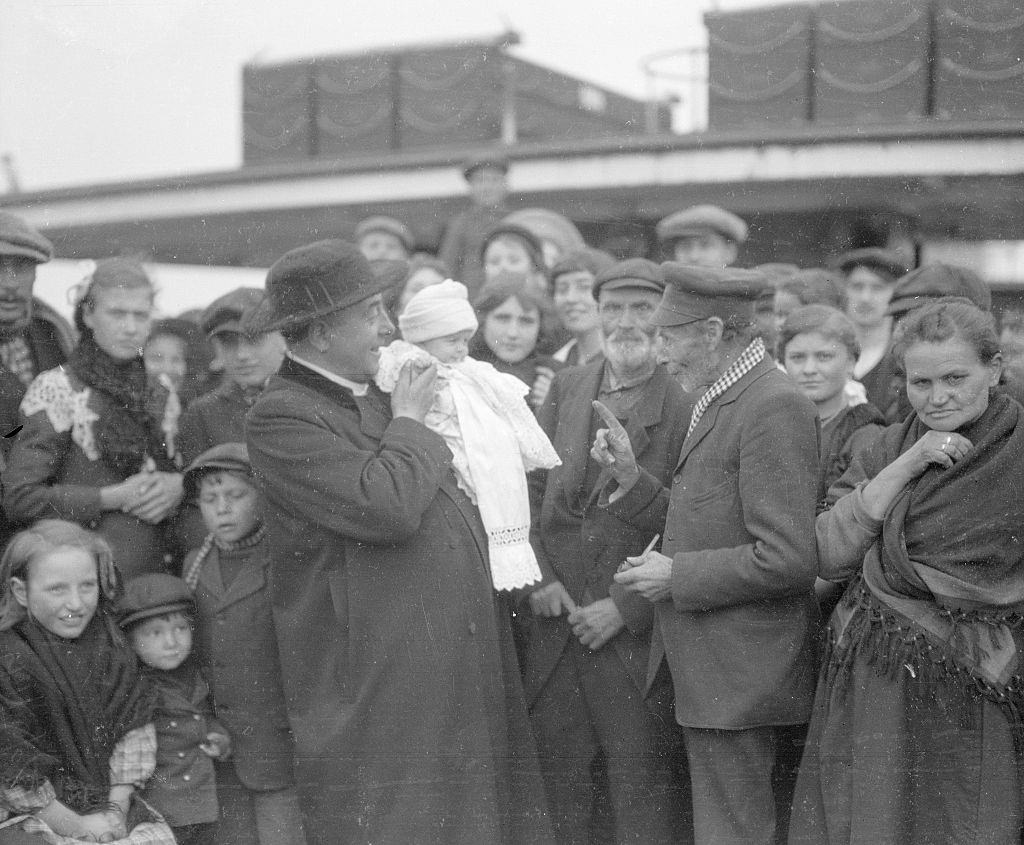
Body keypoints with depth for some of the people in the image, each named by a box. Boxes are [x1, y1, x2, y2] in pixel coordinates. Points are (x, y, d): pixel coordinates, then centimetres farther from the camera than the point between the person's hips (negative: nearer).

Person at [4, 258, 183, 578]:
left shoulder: (159, 400, 14)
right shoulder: (55, 389, -2)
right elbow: (19, 498, -8)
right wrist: (114, 498, -12)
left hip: (155, 573, 4)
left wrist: (178, 487, -2)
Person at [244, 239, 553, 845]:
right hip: (376, 695, -8)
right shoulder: (282, 416, -11)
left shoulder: (383, 394, 15)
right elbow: (385, 510, -24)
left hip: (464, 676, 8)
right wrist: (408, 422, -8)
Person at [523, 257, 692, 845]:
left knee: (642, 797, 4)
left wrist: (625, 608, -14)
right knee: (559, 785, 13)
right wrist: (538, 573, -3)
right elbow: (530, 487, 10)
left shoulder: (688, 404, -9)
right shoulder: (567, 388, 9)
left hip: (636, 636, -5)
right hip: (557, 621, 5)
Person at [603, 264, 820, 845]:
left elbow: (789, 558, -23)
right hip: (714, 669, 10)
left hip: (741, 678, -10)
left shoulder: (774, 407, -17)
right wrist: (631, 478, 2)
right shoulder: (720, 401, 14)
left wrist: (676, 577, -15)